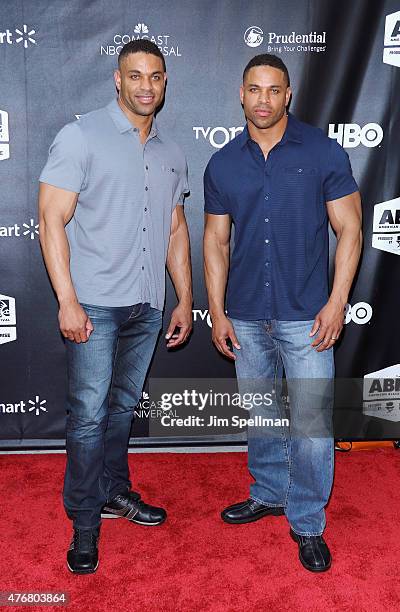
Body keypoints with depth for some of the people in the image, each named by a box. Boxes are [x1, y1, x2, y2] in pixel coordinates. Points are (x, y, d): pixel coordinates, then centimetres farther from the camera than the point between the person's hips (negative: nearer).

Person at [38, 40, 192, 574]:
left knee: (123, 406, 16)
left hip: (147, 307, 5)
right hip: (94, 306, -5)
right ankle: (85, 522, 13)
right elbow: (52, 220, -10)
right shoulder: (81, 137, -5)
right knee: (89, 414, -2)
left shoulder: (171, 154, 13)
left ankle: (114, 491, 34)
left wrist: (185, 299, 12)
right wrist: (68, 301, -17)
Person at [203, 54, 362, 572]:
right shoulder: (223, 164, 5)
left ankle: (307, 523, 18)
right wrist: (217, 312, 4)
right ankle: (269, 494, 38)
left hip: (305, 315, -3)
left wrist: (337, 302, -11)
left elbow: (348, 229, -3)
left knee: (311, 421, 0)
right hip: (246, 316, 3)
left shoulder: (323, 151, -3)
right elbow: (216, 240, 8)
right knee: (260, 413, 17)